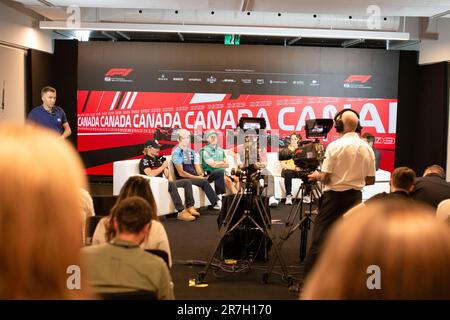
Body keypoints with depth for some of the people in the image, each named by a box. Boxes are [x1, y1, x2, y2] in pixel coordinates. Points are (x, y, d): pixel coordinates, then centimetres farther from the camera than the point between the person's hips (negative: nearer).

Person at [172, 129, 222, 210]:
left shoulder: (192, 152, 17)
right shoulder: (176, 152, -6)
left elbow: (197, 166, 11)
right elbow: (181, 173, -12)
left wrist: (201, 175, -11)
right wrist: (197, 177, -17)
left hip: (195, 177, 6)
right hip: (183, 179, -6)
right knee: (204, 182, -30)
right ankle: (216, 203, -25)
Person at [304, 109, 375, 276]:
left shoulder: (335, 146, -11)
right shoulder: (367, 148, 2)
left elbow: (325, 178, -12)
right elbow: (370, 180, 7)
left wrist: (316, 176, 9)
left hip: (334, 196, -4)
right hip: (355, 197, 5)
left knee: (320, 237, -2)